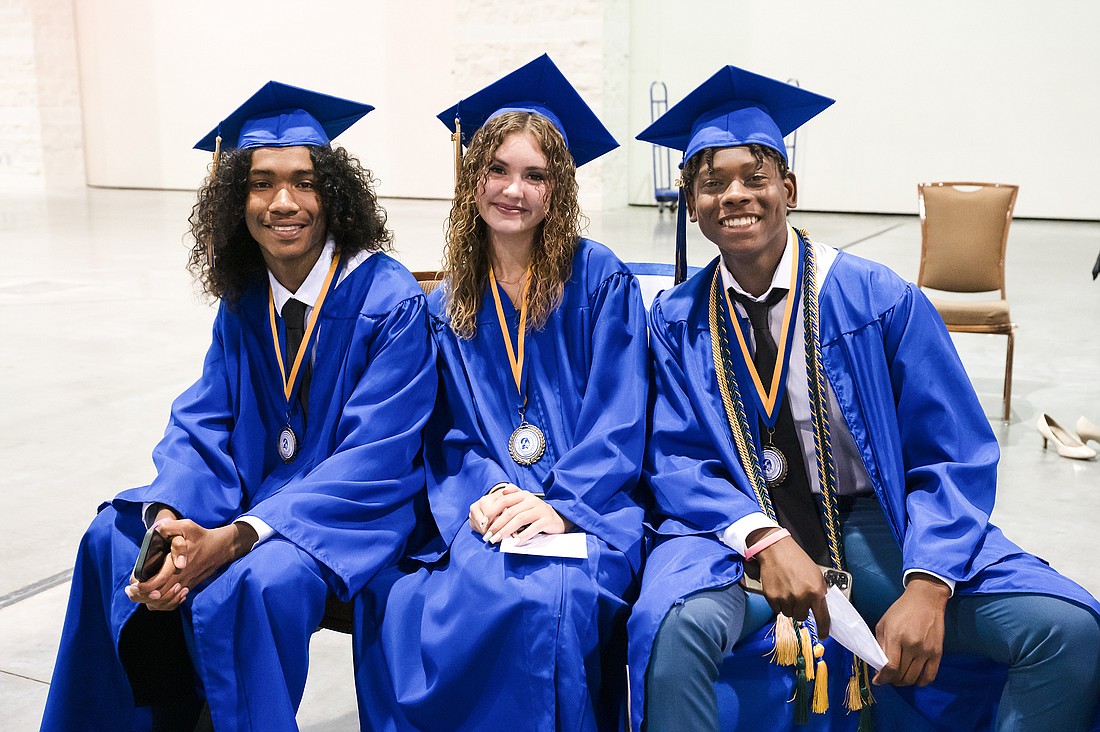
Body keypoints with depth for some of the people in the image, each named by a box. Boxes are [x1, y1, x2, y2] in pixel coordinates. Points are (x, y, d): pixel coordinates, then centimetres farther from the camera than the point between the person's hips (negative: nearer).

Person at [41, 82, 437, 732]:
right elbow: (201, 423, 1)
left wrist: (232, 539, -30)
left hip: (356, 508, -6)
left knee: (255, 580, -32)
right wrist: (170, 520, -22)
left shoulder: (391, 301, -17)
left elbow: (373, 461, -21)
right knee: (114, 539, -8)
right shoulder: (243, 301, 2)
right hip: (256, 489, 6)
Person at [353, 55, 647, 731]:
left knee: (549, 598, -34)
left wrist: (559, 505, -17)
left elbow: (619, 421, -3)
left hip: (586, 505, -2)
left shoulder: (599, 280, 2)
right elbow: (449, 430, 9)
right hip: (483, 503, 3)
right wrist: (490, 491, -12)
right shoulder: (447, 306, 13)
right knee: (403, 606, -27)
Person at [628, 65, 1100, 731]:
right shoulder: (676, 323, 2)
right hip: (743, 528, 0)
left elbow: (954, 456, -4)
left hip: (878, 529, 1)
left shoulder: (881, 299, -3)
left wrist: (926, 587, -21)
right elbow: (678, 460, -3)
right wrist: (763, 539, -23)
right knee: (674, 625, -36)